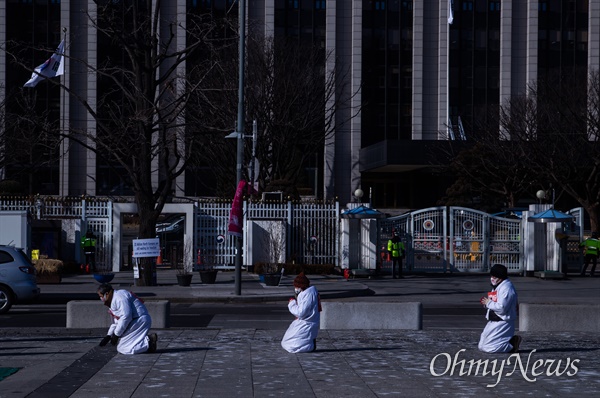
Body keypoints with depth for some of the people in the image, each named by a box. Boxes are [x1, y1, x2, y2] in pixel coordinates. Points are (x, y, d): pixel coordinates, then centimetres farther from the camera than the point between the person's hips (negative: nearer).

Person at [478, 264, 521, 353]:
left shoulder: (506, 288, -18)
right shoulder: (496, 287, 14)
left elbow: (501, 308, -26)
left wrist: (488, 303, -14)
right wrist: (486, 302, 1)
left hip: (503, 322, -10)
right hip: (494, 321, 10)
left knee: (489, 348, -15)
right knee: (481, 346, 11)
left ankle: (512, 344, 1)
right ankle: (511, 340, 13)